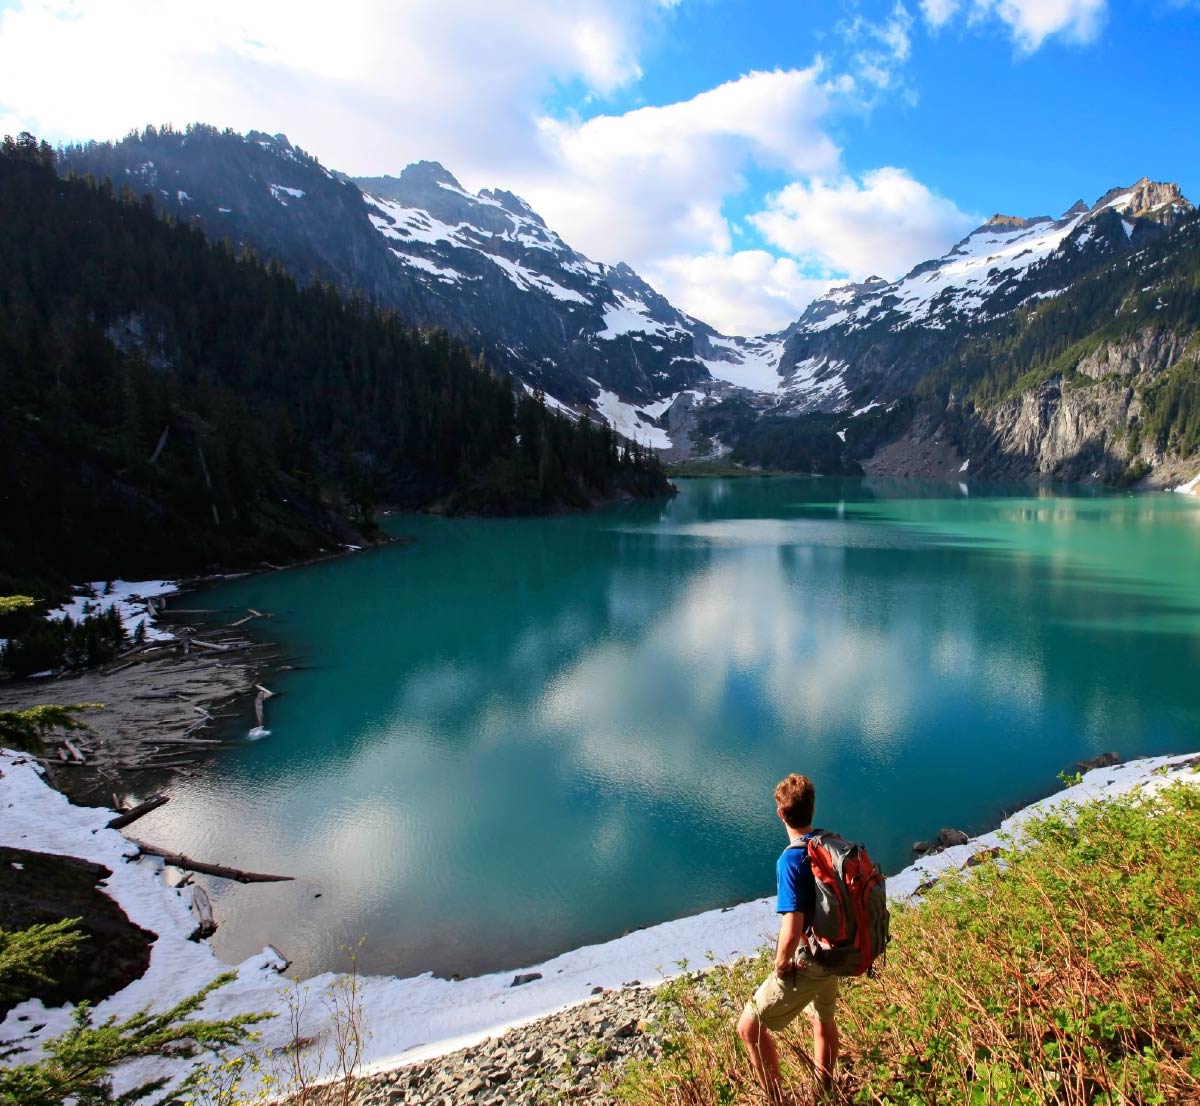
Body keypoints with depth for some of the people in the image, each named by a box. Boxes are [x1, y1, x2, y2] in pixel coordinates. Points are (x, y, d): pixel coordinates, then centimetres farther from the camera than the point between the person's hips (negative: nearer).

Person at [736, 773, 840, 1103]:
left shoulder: (790, 860, -27)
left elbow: (792, 931, -32)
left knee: (750, 1027, 6)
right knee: (823, 1020, 32)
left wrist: (781, 965, -13)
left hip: (808, 962, -8)